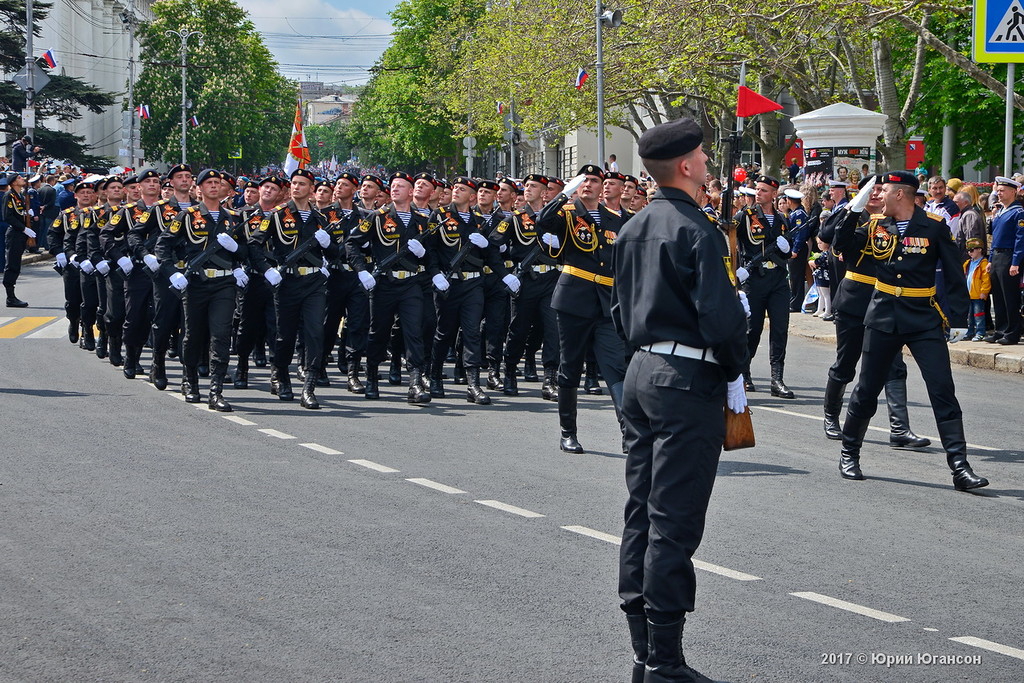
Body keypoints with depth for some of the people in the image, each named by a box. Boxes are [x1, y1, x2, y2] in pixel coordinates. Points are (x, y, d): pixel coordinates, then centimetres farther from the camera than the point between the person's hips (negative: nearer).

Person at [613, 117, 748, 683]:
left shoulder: (632, 230, 12)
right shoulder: (695, 231, -15)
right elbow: (721, 314, -19)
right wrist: (735, 378, -7)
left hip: (641, 374, 9)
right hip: (688, 381, -9)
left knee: (641, 513, 11)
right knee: (673, 523, -7)